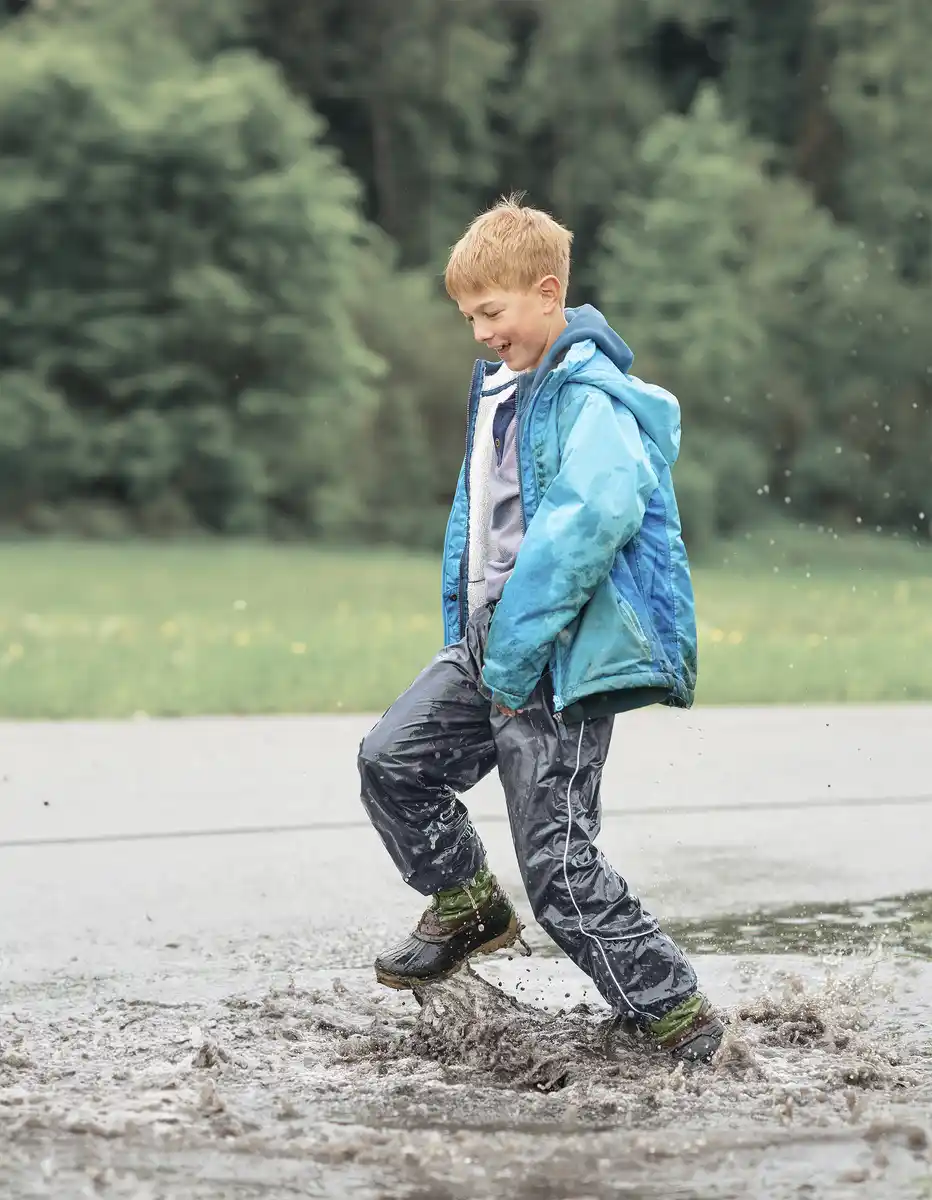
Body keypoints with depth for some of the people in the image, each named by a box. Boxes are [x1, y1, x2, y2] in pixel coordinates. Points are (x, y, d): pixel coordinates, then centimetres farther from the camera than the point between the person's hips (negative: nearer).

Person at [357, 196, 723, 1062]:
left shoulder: (590, 398, -17)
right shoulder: (498, 389, 13)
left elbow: (593, 519, -31)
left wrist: (515, 647, -27)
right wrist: (462, 626, 17)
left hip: (563, 660, -9)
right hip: (489, 646, 9)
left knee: (558, 861, -9)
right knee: (392, 759, 10)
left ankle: (675, 1015, 1)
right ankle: (469, 908, 31)